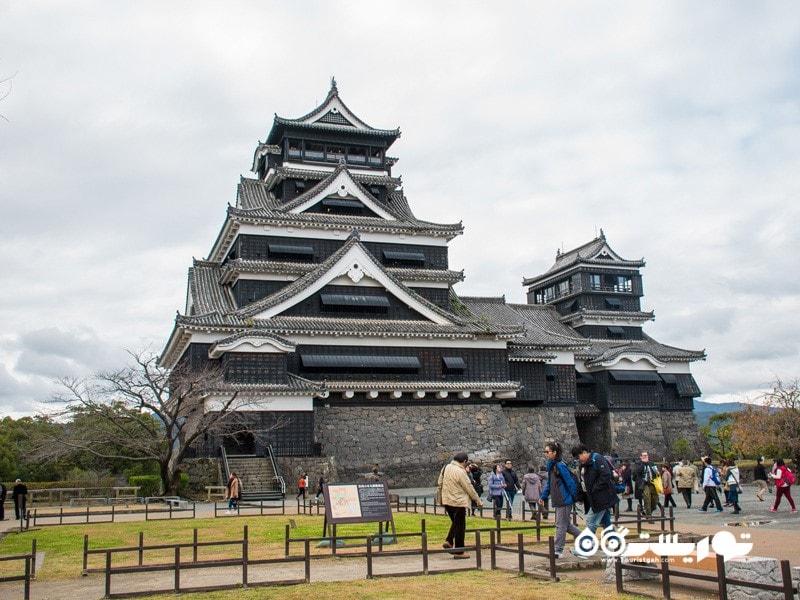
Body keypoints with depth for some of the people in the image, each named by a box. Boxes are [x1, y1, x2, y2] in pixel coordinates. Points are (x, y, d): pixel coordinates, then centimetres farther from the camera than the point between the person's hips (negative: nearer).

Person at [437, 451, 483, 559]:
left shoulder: (446, 468, 6)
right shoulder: (460, 472, -19)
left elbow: (440, 482, 15)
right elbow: (469, 488, -13)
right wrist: (478, 501, -3)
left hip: (447, 501, 8)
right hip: (458, 502, -8)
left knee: (455, 523, 23)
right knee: (460, 526, 2)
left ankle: (448, 541, 11)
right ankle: (459, 552, 7)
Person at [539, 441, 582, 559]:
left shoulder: (560, 465, -17)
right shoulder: (551, 466, 10)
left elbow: (571, 483, -17)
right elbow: (549, 483, 17)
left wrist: (574, 498, -13)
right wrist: (543, 497, 11)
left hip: (564, 501, -9)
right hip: (558, 501, 9)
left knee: (561, 525, -1)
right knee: (566, 525, 16)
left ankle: (558, 551, 7)